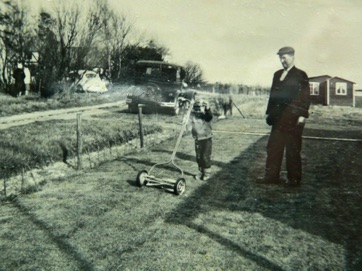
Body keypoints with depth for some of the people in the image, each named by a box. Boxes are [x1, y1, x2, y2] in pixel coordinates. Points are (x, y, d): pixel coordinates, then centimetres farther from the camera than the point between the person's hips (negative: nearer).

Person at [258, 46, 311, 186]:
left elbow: (305, 96, -7)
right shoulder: (277, 74, 15)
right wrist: (269, 112, 12)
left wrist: (302, 115, -14)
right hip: (279, 117, 6)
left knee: (293, 150, 1)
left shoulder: (301, 75, -2)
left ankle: (294, 179, 12)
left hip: (293, 118, -6)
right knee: (273, 147, 5)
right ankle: (272, 176, 12)